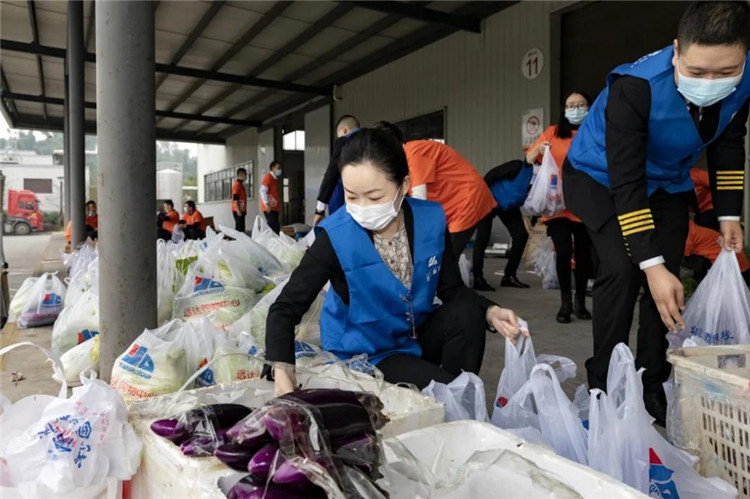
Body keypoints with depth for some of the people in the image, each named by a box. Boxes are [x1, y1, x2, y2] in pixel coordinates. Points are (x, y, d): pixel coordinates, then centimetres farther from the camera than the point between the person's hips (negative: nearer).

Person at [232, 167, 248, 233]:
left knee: (239, 228, 9)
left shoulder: (241, 184, 19)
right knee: (240, 228, -12)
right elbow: (235, 198, -17)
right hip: (238, 211, -10)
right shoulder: (237, 184, -11)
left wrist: (244, 210, 22)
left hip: (241, 210, 10)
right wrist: (238, 210, -21)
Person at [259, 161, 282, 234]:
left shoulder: (275, 178, 21)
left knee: (276, 227, 7)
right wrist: (267, 204, -22)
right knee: (274, 227, -15)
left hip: (274, 208, 9)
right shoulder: (268, 177, -6)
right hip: (269, 208, -9)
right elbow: (263, 191, -15)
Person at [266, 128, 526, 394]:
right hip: (369, 353, -4)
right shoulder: (335, 237, -24)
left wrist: (490, 312, -24)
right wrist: (283, 374, -37)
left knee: (467, 314, -24)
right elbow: (285, 309, -21)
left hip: (419, 334, 4)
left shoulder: (431, 220, -14)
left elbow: (452, 289, -3)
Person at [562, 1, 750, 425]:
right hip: (601, 175, -5)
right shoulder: (635, 87, -36)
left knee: (668, 277, -4)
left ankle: (652, 385, 12)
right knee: (623, 269, -22)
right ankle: (605, 386, -6)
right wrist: (651, 265, -37)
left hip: (667, 180, 5)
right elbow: (625, 181, -35)